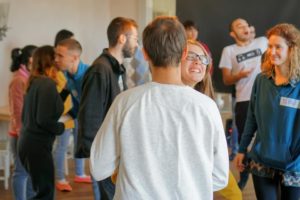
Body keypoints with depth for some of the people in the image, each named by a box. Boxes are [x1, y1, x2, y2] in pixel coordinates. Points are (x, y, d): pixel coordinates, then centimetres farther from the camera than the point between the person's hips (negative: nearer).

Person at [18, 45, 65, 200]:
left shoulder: (34, 83, 12)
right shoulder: (48, 84, -15)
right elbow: (43, 120, -22)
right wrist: (62, 127, -6)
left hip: (28, 142, 9)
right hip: (38, 145, -9)